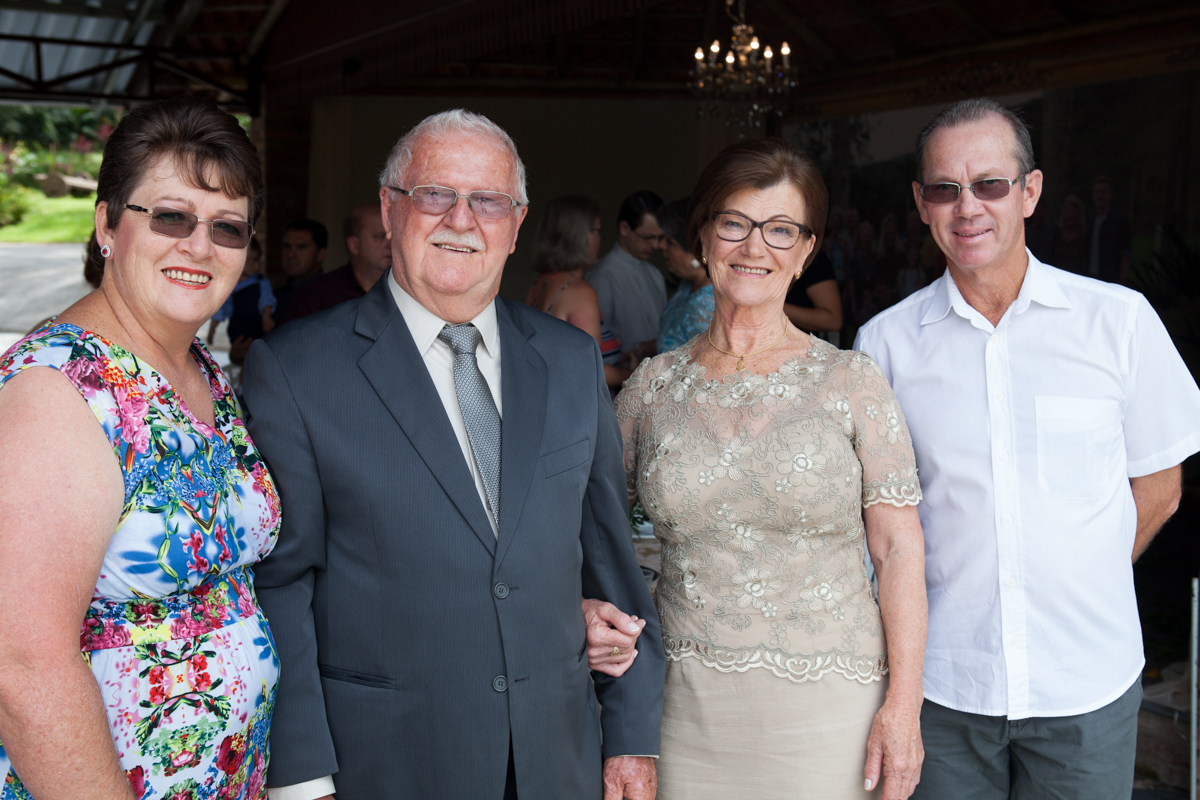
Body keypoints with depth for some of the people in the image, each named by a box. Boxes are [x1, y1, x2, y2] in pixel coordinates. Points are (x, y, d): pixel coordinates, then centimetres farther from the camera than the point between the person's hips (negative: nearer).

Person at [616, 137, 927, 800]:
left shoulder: (852, 382, -3)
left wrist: (903, 705, -8)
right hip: (692, 711, 2)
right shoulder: (653, 385, 3)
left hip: (829, 713, -1)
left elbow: (898, 550, -4)